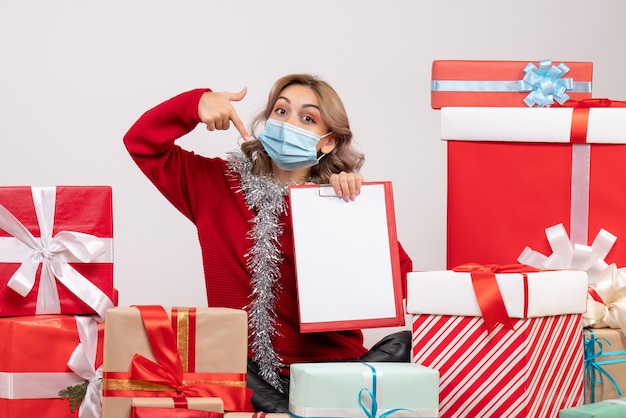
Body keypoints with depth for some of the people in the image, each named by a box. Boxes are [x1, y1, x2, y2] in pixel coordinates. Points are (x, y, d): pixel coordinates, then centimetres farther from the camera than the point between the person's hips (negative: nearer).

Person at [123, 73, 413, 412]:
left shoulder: (342, 200, 6)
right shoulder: (217, 183, 10)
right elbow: (142, 143, 7)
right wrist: (196, 104, -8)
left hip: (332, 369, 0)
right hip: (244, 371, 0)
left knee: (405, 344, -28)